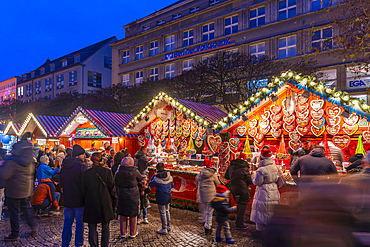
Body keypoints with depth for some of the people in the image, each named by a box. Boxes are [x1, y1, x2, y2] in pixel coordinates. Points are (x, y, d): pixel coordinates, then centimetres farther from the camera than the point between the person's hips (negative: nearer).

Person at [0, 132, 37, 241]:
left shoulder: (12, 160, -18)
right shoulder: (30, 160, 5)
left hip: (14, 191, -7)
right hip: (27, 190, 7)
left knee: (14, 212, 6)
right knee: (26, 208, 20)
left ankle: (15, 234, 16)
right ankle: (33, 227, 17)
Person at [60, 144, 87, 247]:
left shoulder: (64, 166, 5)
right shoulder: (81, 167, -17)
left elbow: (61, 182, 14)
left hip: (67, 200, 6)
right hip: (79, 200, -6)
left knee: (67, 222, 16)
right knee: (80, 222, 7)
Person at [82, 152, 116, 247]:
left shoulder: (86, 174, -7)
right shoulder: (107, 172, -9)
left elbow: (83, 190, 2)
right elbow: (112, 188, -4)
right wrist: (114, 200, 10)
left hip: (91, 205, 0)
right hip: (105, 204, 0)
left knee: (92, 229, 11)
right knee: (105, 228, 14)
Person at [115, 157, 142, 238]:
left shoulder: (119, 172, -7)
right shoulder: (135, 171, -11)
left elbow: (115, 183, 2)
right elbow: (141, 179, 4)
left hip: (122, 194, 1)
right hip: (133, 194, -1)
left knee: (122, 214, 15)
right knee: (133, 214, 12)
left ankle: (123, 232, 24)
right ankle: (133, 233, 22)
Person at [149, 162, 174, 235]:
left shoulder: (157, 179, -20)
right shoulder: (169, 177, -4)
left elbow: (151, 184, -2)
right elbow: (172, 185, 9)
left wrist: (153, 175, 4)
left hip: (161, 198, -6)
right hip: (168, 197, 6)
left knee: (162, 213, 6)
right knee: (167, 211, 21)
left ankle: (164, 229, 15)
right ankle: (168, 226, 31)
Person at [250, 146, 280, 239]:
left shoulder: (260, 170, -21)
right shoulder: (275, 167, 1)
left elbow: (257, 182, -14)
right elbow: (278, 178, 12)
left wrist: (253, 176, 3)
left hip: (264, 194, -7)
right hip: (274, 193, 7)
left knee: (261, 212, 3)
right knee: (271, 212, 18)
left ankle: (260, 231, 10)